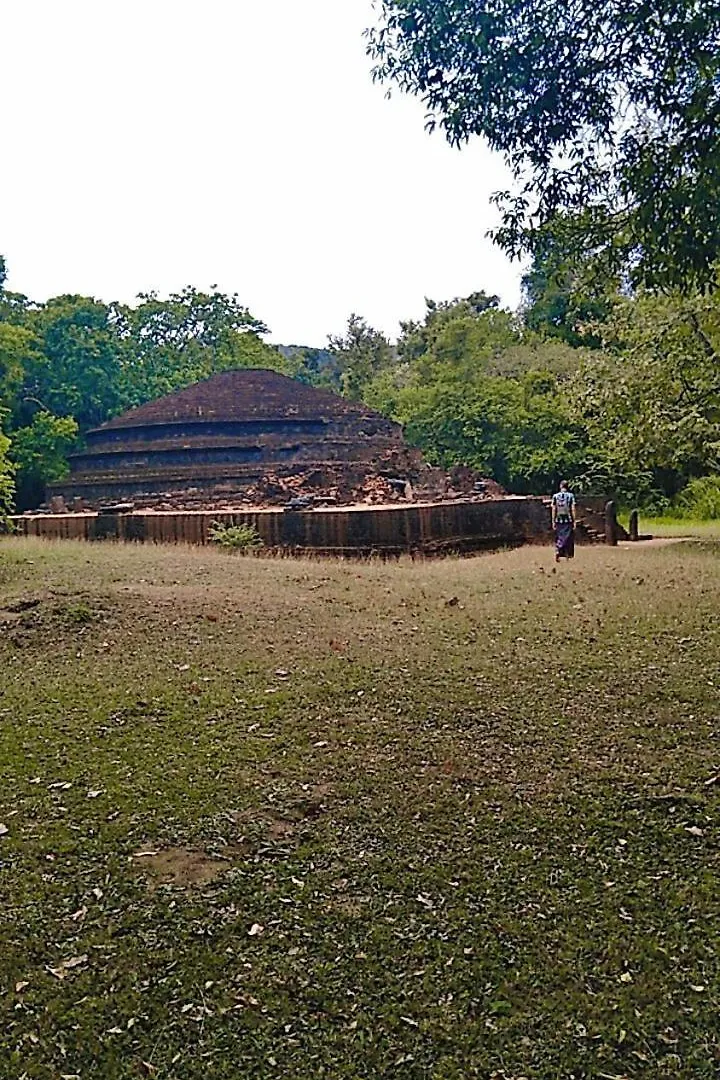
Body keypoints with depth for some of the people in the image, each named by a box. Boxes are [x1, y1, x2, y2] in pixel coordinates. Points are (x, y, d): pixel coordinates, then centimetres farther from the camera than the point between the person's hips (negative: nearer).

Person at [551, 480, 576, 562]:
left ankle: (557, 552, -13)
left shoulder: (555, 496, 0)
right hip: (568, 520, -1)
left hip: (559, 520, 1)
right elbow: (573, 509, -5)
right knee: (568, 538, 9)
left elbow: (554, 509, 0)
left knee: (559, 537, 8)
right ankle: (568, 555, 13)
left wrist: (553, 521, 5)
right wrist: (574, 521, 0)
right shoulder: (571, 496, -4)